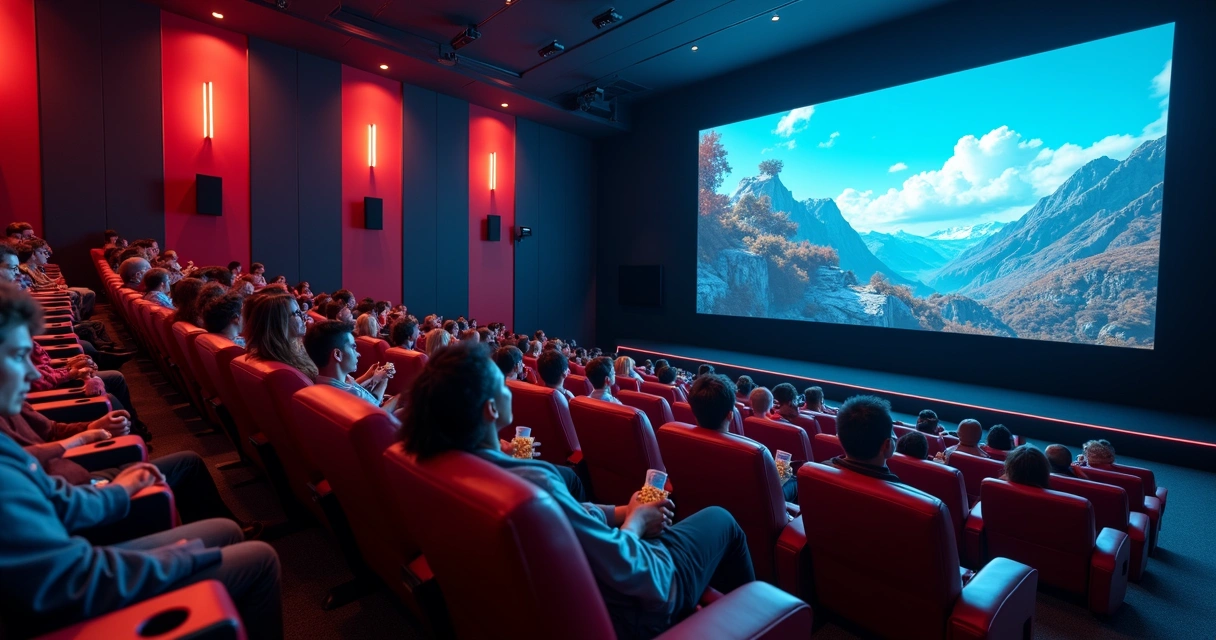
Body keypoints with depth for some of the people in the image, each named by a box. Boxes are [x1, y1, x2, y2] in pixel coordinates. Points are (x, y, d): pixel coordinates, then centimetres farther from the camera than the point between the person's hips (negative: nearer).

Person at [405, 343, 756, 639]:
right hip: (626, 608, -7)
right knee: (721, 520, 12)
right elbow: (624, 568, -28)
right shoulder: (531, 483, -39)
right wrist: (635, 521, -9)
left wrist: (618, 512, -1)